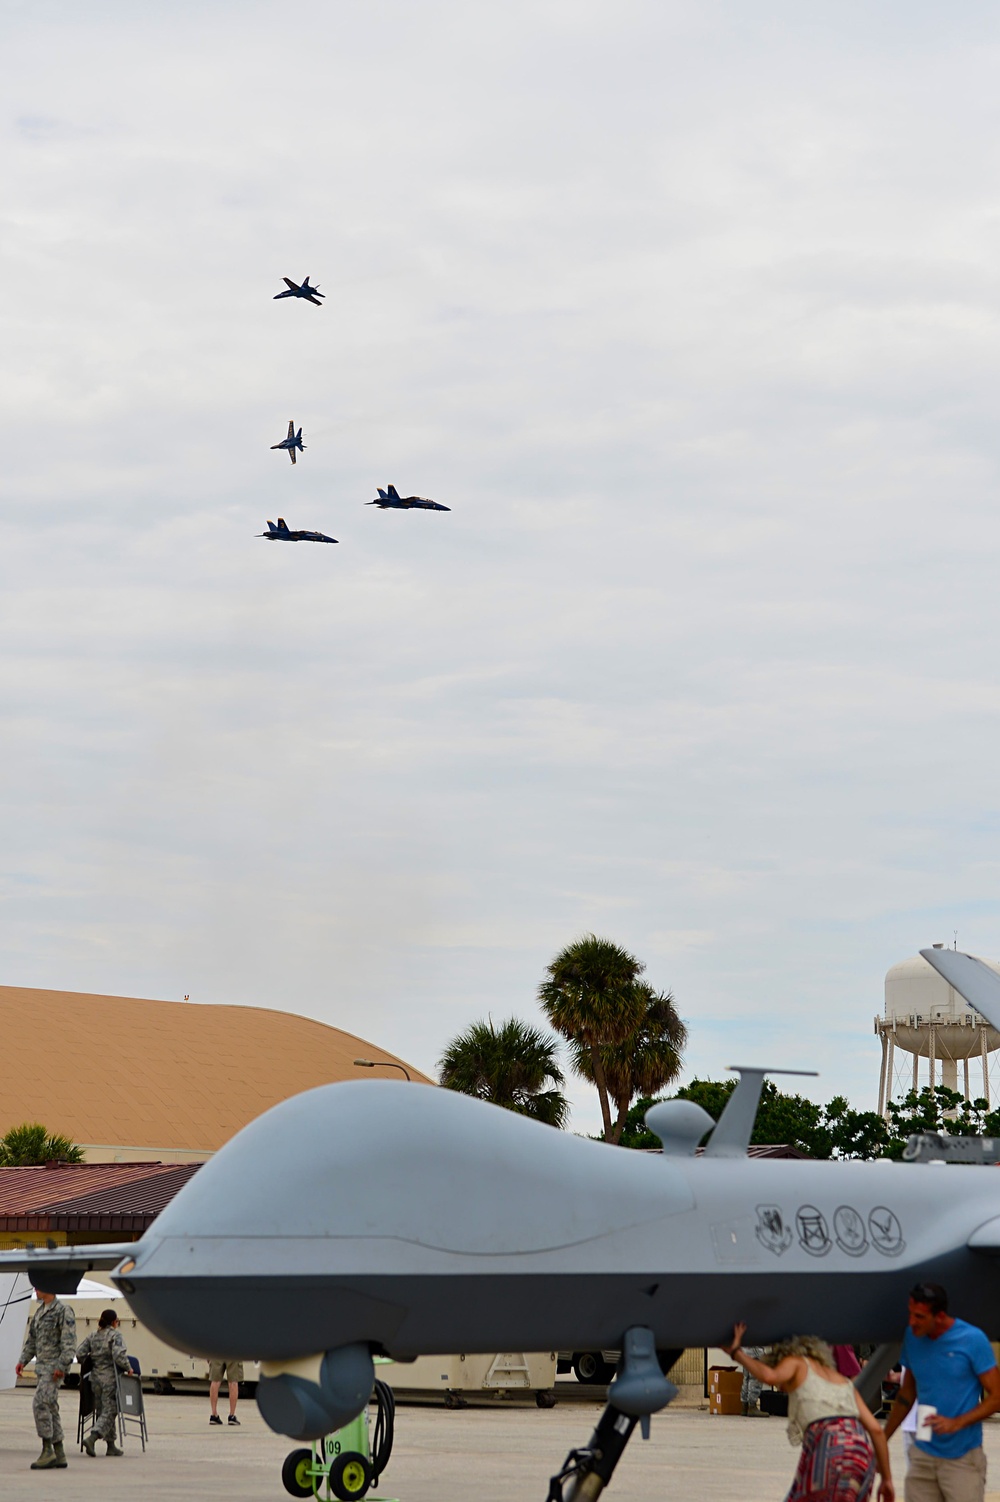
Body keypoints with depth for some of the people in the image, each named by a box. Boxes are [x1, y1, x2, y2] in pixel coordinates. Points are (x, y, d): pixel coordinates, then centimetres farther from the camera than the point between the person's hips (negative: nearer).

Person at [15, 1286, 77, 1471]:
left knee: (40, 1403, -18)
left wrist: (61, 1366, -22)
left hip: (54, 1367, -9)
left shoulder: (63, 1312, -11)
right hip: (42, 1366, 9)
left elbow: (69, 1342, -16)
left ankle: (47, 1450, -15)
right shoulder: (40, 1312, 17)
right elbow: (31, 1339, 22)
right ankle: (59, 1455, 12)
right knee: (51, 1408, 9)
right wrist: (23, 1360, 11)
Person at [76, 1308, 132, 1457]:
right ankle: (91, 1438, -24)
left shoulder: (93, 1336, 9)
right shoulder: (115, 1335, -8)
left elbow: (80, 1354, 4)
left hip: (95, 1377, 6)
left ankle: (111, 1446, 16)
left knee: (101, 1411, 12)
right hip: (110, 1378, -6)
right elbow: (118, 1355, -20)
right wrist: (128, 1368, -8)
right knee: (109, 1411, -4)